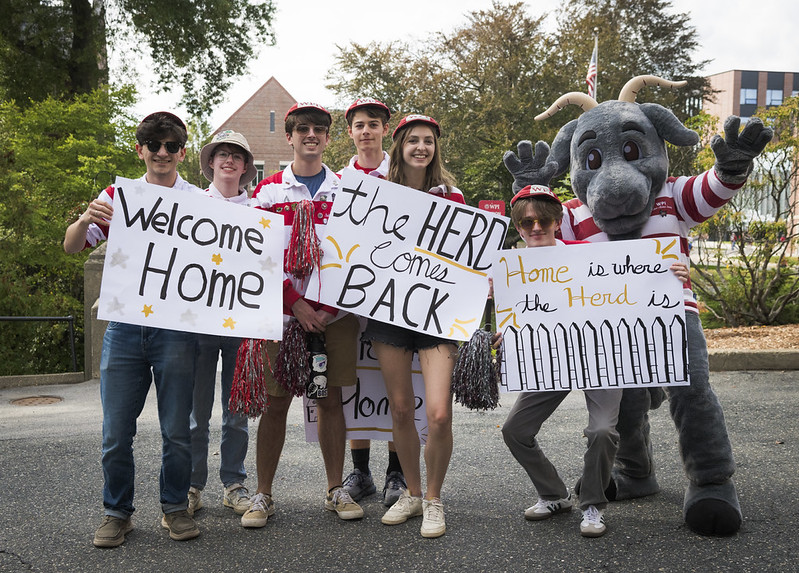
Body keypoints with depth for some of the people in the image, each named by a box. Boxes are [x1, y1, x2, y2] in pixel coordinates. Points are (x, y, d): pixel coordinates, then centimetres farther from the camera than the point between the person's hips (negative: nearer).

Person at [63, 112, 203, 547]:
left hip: (175, 326, -1)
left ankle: (174, 507, 22)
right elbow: (71, 247, 7)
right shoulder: (117, 196, 10)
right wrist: (86, 220, -14)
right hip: (124, 324, 1)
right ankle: (117, 512, 21)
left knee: (176, 429, 4)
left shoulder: (197, 201, 6)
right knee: (116, 430, 4)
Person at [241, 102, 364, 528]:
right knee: (276, 402, 1)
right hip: (284, 310, -1)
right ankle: (263, 495, 11)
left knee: (331, 398, 7)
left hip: (335, 311, 1)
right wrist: (296, 303, -12)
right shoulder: (268, 191, 4)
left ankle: (336, 490, 18)